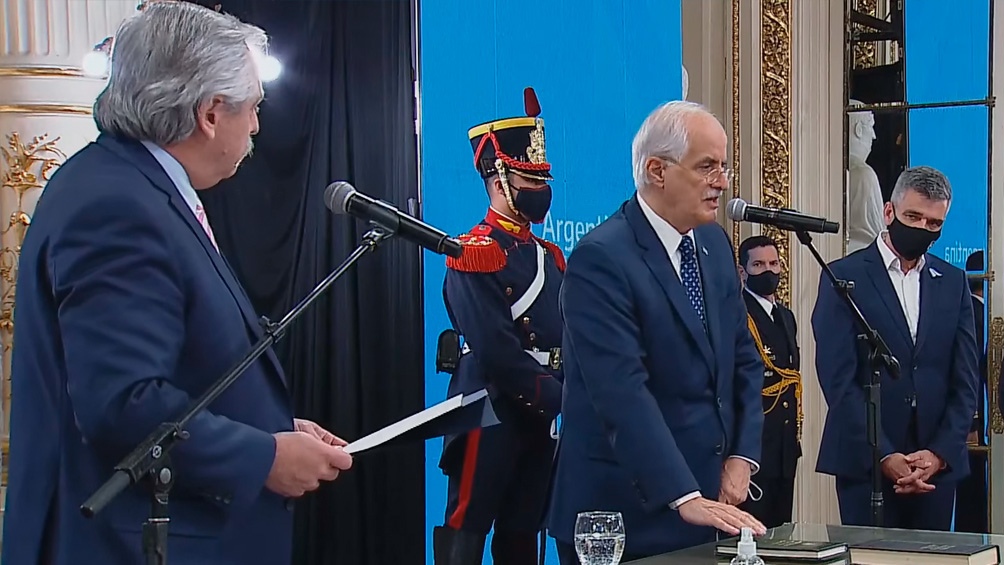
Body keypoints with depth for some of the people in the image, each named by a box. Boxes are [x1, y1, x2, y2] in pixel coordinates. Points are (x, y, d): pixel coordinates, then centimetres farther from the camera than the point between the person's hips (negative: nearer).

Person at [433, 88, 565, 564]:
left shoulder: (550, 256, 15)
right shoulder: (473, 255, -10)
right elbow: (496, 351, -19)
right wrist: (558, 396, -16)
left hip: (539, 418, 8)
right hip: (489, 413, -8)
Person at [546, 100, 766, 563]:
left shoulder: (714, 242, 8)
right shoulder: (601, 259, -17)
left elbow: (743, 358, 12)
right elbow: (624, 394, -25)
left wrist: (742, 456, -1)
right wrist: (685, 498, -29)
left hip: (709, 498, 7)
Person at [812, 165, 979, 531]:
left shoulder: (953, 282, 12)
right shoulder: (845, 277, -1)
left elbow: (965, 380, 8)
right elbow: (838, 379, -8)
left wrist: (940, 453, -6)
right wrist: (884, 456, -14)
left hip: (938, 462, 3)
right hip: (865, 461, -3)